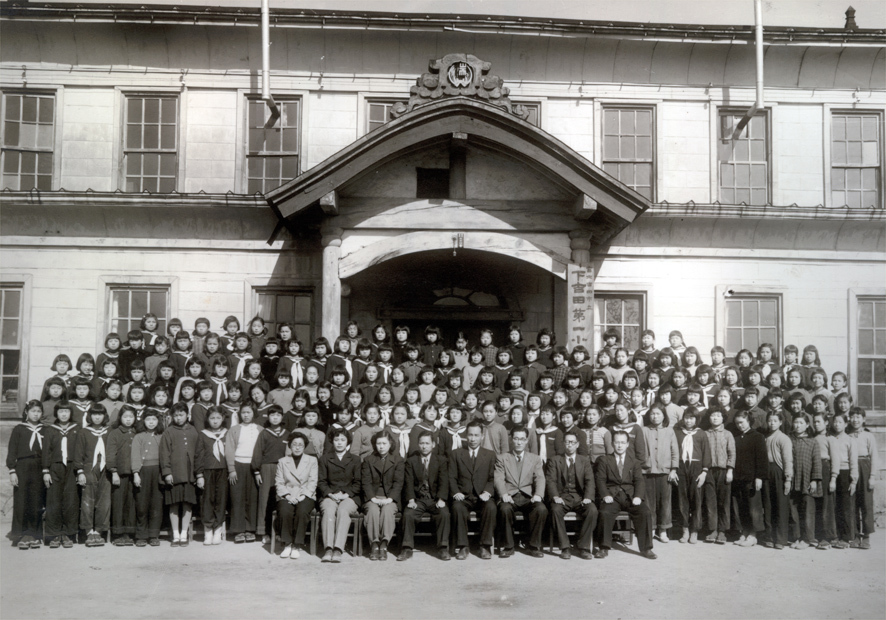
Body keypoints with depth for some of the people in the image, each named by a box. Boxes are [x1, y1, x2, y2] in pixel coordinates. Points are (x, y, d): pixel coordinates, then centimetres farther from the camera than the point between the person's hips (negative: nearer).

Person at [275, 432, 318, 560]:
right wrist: (288, 495, -10)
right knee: (285, 512, -33)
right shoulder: (282, 461, 17)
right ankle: (287, 544, -18)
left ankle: (297, 545, -24)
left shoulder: (312, 460, 14)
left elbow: (312, 482, 4)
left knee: (302, 512, -34)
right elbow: (279, 483, 7)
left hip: (305, 496, -1)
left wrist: (302, 496, -11)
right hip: (286, 497, 1)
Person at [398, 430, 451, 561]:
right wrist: (411, 500, -16)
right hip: (418, 500, 1)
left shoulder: (441, 460, 8)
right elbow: (409, 483, 0)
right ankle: (407, 549, -18)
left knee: (444, 514, -29)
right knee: (408, 514, -28)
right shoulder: (411, 461, 10)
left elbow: (444, 482, -2)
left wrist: (441, 499, -18)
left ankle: (443, 548, -20)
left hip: (435, 500, -1)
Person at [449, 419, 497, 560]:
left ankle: (485, 546, -22)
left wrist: (487, 492, -12)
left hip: (482, 497, 0)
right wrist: (456, 492, -11)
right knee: (458, 508, -34)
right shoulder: (456, 454, 13)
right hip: (463, 497, 0)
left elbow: (492, 478, 6)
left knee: (491, 507, -32)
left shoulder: (490, 455, 15)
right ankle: (462, 546, -24)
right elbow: (452, 477, 6)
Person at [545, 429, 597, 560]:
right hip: (562, 497, -1)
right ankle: (565, 547, -25)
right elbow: (550, 481, 0)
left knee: (592, 510, -30)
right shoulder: (554, 460, 13)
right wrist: (555, 496, -20)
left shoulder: (585, 461, 17)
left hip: (579, 498, 1)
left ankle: (583, 547, -20)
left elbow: (590, 481, 4)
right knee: (556, 509, -34)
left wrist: (588, 497, -16)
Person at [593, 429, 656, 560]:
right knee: (605, 512, -30)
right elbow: (600, 480, 3)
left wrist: (638, 496, -14)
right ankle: (604, 548, -15)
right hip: (612, 495, -1)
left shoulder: (635, 461, 15)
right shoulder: (604, 460, 12)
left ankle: (645, 548, -11)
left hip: (630, 496, 1)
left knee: (644, 512, -25)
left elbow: (639, 480, 5)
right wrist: (605, 495, -15)